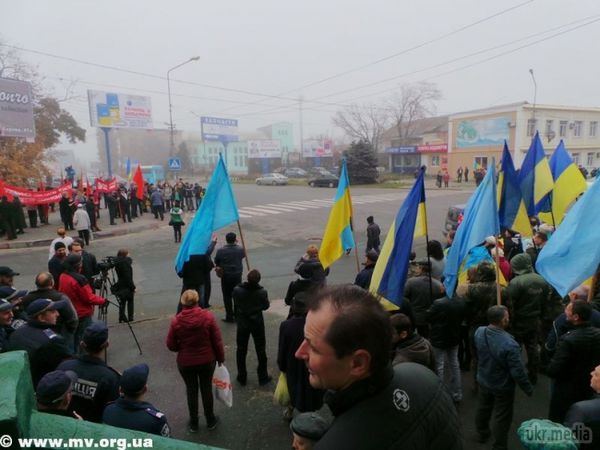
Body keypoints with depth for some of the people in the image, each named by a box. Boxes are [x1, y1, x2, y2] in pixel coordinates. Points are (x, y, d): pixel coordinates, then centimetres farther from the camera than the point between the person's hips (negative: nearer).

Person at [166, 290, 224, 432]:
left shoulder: (176, 321, -15)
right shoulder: (208, 317, -16)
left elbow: (171, 345, -7)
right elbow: (217, 341, -11)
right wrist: (221, 358, 4)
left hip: (185, 363, 0)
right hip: (207, 361, 0)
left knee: (191, 391, 18)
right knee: (206, 389, 18)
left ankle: (193, 423, 33)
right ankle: (210, 421, 33)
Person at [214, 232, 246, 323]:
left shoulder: (221, 251, -14)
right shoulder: (240, 249, -8)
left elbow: (216, 262, -4)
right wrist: (236, 244, 14)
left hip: (226, 276, -2)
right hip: (237, 275, 3)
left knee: (227, 296, 7)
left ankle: (229, 316, 10)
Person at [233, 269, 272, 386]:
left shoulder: (237, 290, -19)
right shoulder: (262, 292, -21)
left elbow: (235, 305, -4)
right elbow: (266, 306, -4)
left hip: (242, 323, 1)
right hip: (257, 324, -1)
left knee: (241, 350, 16)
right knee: (261, 350, 14)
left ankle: (242, 377, 24)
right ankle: (263, 377, 23)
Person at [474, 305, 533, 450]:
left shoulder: (479, 332, -17)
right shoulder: (509, 344, -36)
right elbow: (518, 372, -27)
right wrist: (528, 389, -10)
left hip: (483, 380, 6)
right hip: (502, 386, -5)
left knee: (483, 408, 27)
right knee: (501, 417, 16)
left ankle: (482, 434, 50)